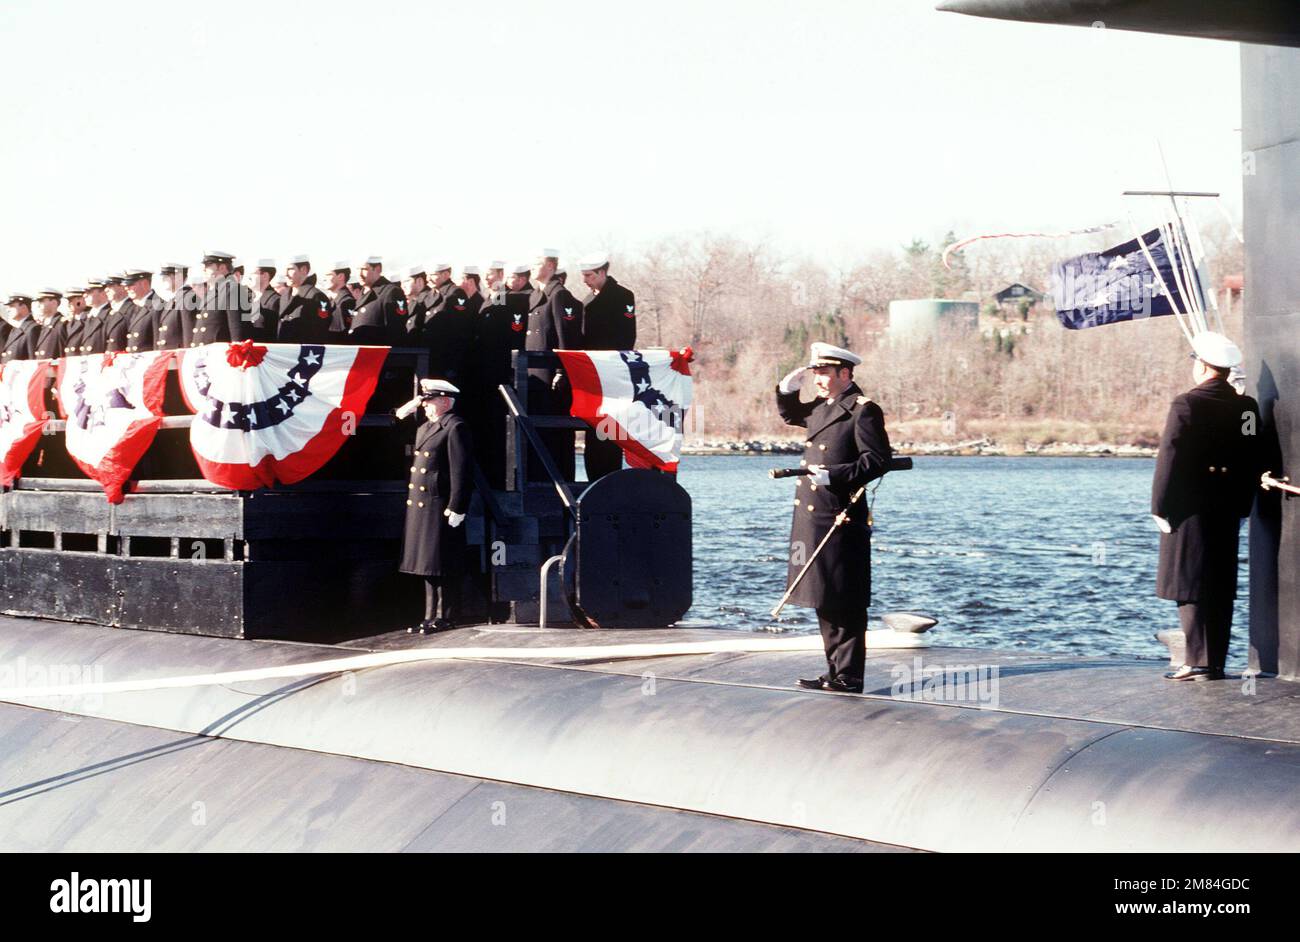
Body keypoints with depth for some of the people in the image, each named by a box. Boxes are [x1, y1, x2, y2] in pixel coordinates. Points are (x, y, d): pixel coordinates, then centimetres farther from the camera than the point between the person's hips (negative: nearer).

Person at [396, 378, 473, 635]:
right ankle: (431, 616, 18)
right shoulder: (424, 429, 19)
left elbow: (461, 470, -15)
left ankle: (445, 617, 2)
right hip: (420, 507, 9)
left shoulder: (455, 427, -9)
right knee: (428, 566, 12)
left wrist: (456, 508, -20)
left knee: (442, 566, -4)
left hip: (440, 507, -9)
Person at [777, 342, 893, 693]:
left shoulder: (863, 410, -11)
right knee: (822, 598, 13)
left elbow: (878, 460, -16)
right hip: (812, 519, 9)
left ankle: (848, 677, 2)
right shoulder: (820, 407, 14)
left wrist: (835, 476, -21)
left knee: (845, 603, -3)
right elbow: (789, 414, 34)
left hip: (840, 520, -9)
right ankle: (836, 670, 22)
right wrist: (788, 388, 15)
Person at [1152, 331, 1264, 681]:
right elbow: (1254, 462, 9)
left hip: (1190, 507, -6)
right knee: (1221, 587, 11)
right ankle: (1216, 662, 14)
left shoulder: (1186, 405, -13)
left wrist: (1159, 506, -7)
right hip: (1227, 509, 6)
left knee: (1189, 586, -1)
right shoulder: (1247, 407, 4)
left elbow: (1169, 457, -13)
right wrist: (1241, 506, 16)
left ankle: (1198, 661, -5)